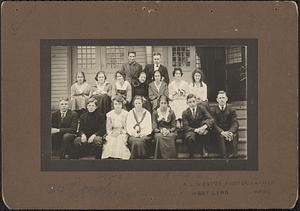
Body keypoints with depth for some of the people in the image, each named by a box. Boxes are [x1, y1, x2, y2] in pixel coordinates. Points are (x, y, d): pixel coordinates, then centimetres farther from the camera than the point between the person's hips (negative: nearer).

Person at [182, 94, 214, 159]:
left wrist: (204, 126, -34)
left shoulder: (201, 108, -2)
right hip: (191, 131, -2)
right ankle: (191, 156, -13)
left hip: (201, 131, 2)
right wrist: (196, 130, -31)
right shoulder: (185, 113, -3)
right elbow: (186, 127, -11)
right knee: (191, 137, -37)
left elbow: (211, 120, -12)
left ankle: (202, 149, -14)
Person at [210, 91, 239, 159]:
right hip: (219, 132, -1)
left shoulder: (231, 109, 8)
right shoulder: (213, 110, 4)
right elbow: (213, 124, -6)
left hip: (230, 131, 1)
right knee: (221, 137, -34)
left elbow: (235, 123, -2)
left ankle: (233, 156, -39)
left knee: (234, 136, -32)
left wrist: (231, 132, -25)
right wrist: (222, 132, -25)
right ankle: (225, 157, -41)